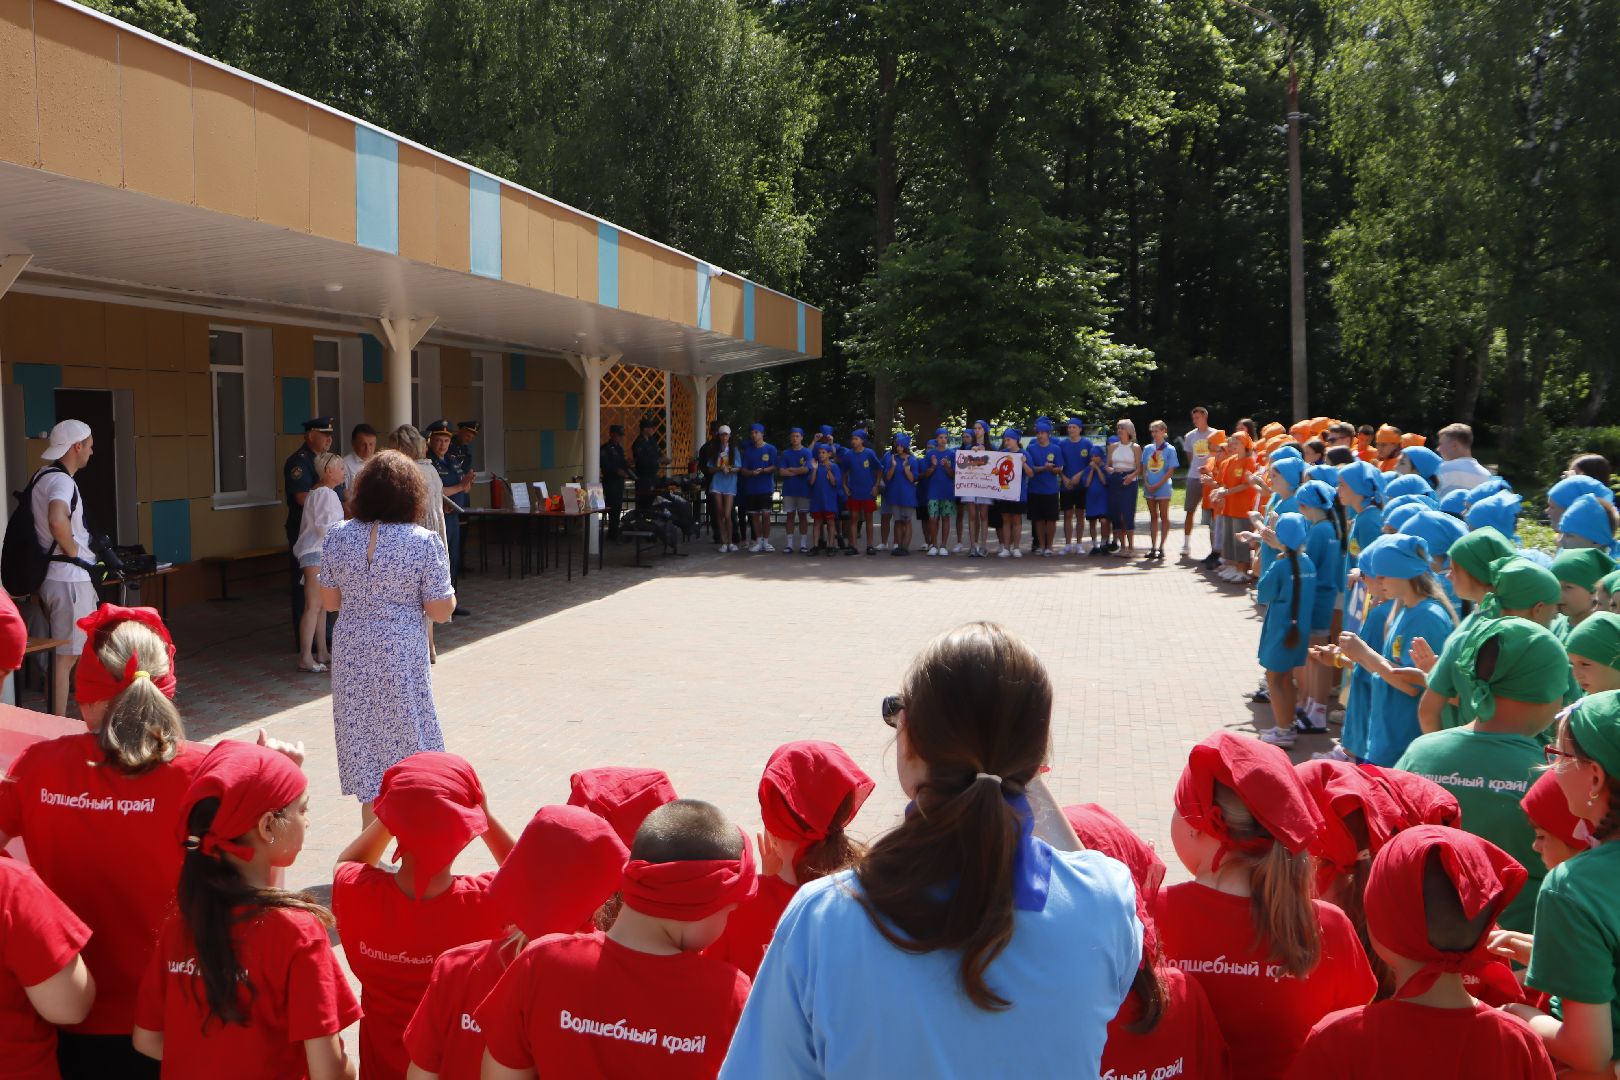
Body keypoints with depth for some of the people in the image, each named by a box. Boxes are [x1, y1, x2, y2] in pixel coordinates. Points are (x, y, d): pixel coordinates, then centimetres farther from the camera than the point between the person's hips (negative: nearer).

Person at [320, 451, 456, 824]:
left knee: (363, 748, 13)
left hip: (351, 655, 4)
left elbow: (330, 601, 6)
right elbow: (440, 611, -10)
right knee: (407, 746, 9)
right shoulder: (424, 542, -13)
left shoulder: (337, 536, -2)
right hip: (402, 657, -4)